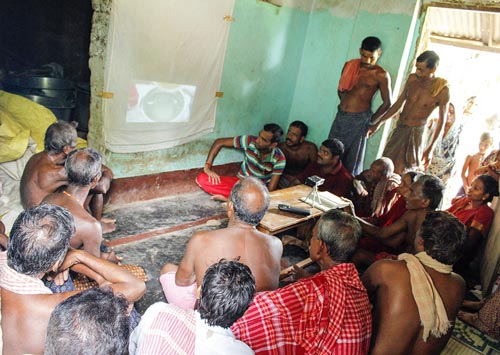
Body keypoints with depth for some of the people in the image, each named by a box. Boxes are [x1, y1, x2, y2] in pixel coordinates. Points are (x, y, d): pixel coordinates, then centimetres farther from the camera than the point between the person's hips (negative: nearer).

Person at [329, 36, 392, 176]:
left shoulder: (381, 75, -9)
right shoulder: (349, 65, 4)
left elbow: (387, 103, -4)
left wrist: (371, 119, 1)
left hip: (359, 120, -5)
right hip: (340, 115, 5)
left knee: (353, 158, 4)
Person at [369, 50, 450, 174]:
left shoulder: (442, 91, -17)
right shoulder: (412, 79, -6)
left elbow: (441, 121, -8)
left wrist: (430, 149, -8)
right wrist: (379, 123, 9)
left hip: (416, 133, -4)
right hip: (399, 128, 5)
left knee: (397, 172, -3)